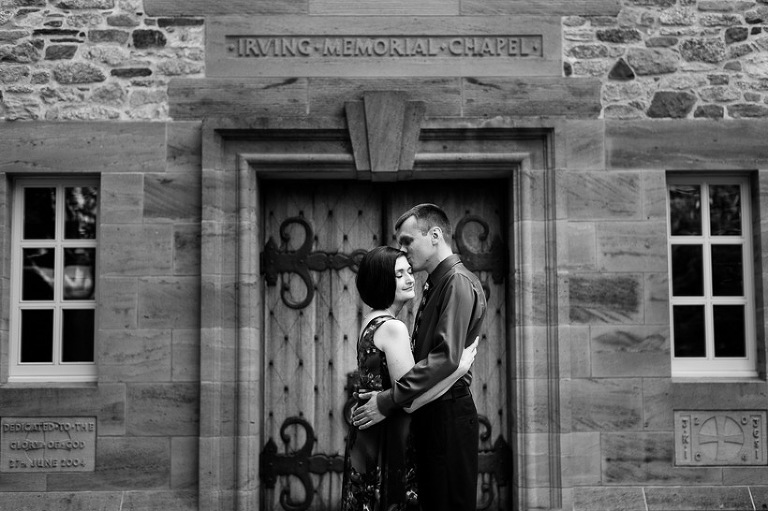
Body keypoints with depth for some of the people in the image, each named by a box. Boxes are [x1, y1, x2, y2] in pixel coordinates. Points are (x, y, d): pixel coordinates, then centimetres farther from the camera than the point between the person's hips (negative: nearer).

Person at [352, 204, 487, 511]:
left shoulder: (458, 282, -13)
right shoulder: (435, 284, 16)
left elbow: (445, 359, -23)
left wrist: (387, 402, -21)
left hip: (448, 414, -9)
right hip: (429, 414, 9)